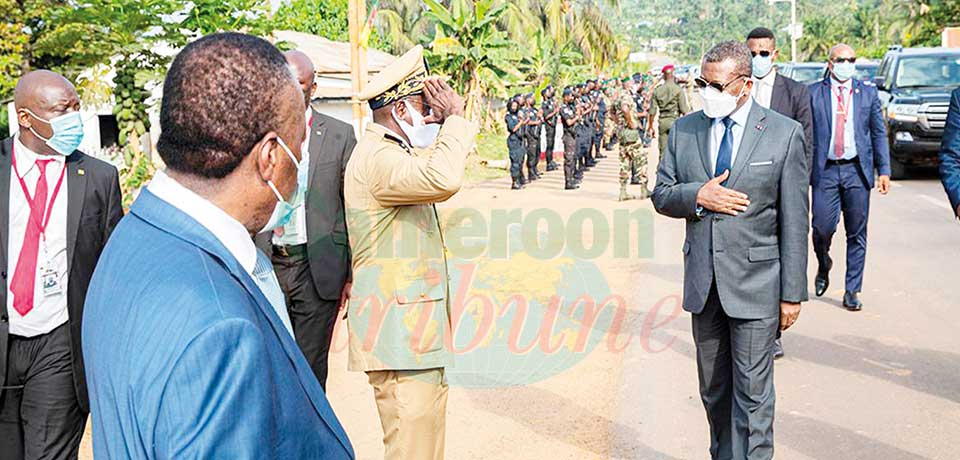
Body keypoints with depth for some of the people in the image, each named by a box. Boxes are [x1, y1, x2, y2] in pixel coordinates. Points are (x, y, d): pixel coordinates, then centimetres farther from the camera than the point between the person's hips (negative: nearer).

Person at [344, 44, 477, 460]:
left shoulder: (394, 152, 17)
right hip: (400, 335, -11)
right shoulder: (376, 157, -18)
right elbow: (442, 179, -36)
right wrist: (454, 117, -21)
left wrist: (453, 120, 16)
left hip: (413, 328, 11)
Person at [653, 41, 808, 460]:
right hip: (703, 283, 4)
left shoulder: (784, 133, -6)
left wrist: (792, 293, -7)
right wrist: (698, 196, -14)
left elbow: (794, 220, -6)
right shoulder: (684, 130, 5)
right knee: (713, 389, 16)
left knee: (752, 393, 0)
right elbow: (661, 196, 9)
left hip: (755, 284, -4)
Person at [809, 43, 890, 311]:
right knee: (823, 228, -7)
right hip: (825, 171, -1)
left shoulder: (868, 93, 9)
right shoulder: (813, 93, 4)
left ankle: (852, 291, 12)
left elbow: (879, 133, 10)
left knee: (856, 233, 3)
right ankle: (823, 267, 26)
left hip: (857, 171, 2)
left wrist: (884, 170, 2)